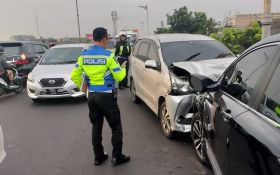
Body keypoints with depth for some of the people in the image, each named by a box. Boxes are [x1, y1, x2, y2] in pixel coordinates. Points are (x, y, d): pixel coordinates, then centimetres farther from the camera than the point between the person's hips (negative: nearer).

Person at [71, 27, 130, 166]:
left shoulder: (83, 56, 2)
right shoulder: (108, 55, -13)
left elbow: (74, 76, 4)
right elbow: (118, 76, -10)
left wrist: (81, 86, 21)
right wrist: (123, 69, 11)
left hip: (91, 96, 6)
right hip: (106, 96, -5)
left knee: (96, 126, 16)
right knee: (116, 126, 8)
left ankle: (98, 156, 24)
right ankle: (117, 157, 12)